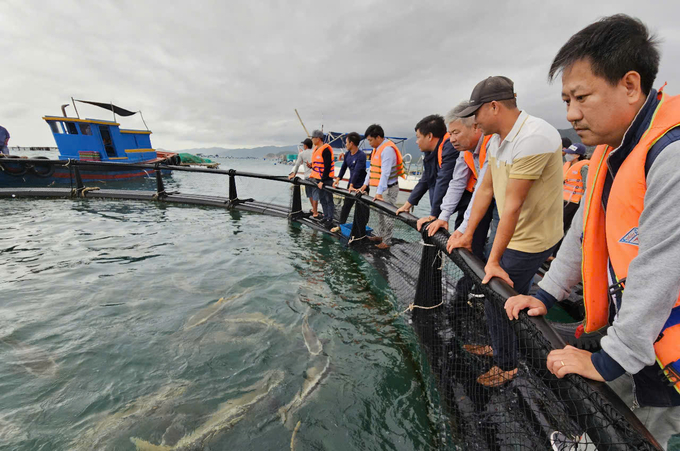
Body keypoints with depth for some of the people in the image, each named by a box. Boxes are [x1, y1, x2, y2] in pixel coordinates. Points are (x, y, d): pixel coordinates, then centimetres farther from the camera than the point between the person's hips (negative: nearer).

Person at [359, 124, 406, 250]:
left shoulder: (387, 149, -19)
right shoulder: (377, 148, 11)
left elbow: (385, 172, -26)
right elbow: (372, 168, 16)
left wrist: (379, 192, -29)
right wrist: (366, 184, 10)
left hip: (389, 188, -10)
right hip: (380, 187, 10)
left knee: (387, 214, -2)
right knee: (380, 212, 18)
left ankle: (387, 241, 7)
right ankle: (380, 236, 32)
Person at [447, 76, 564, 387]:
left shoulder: (533, 137, -26)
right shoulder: (497, 139, 5)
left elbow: (513, 204, -28)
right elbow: (485, 189, 8)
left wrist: (494, 260, -24)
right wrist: (468, 233, 8)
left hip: (531, 239, -8)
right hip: (512, 232, 8)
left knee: (497, 299, 0)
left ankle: (506, 366, 23)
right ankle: (501, 346, 41)